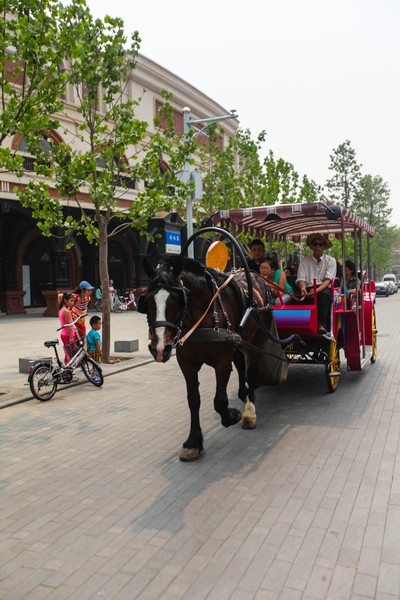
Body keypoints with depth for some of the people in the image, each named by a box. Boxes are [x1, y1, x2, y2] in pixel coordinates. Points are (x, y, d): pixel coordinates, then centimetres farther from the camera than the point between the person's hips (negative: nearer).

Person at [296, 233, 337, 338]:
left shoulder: (331, 260, 10)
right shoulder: (304, 260, 13)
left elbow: (328, 279, -4)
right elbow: (301, 279, 1)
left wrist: (317, 290, -25)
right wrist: (303, 290, -23)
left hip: (324, 289, 0)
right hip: (309, 289, 1)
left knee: (324, 294, -37)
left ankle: (322, 325, -43)